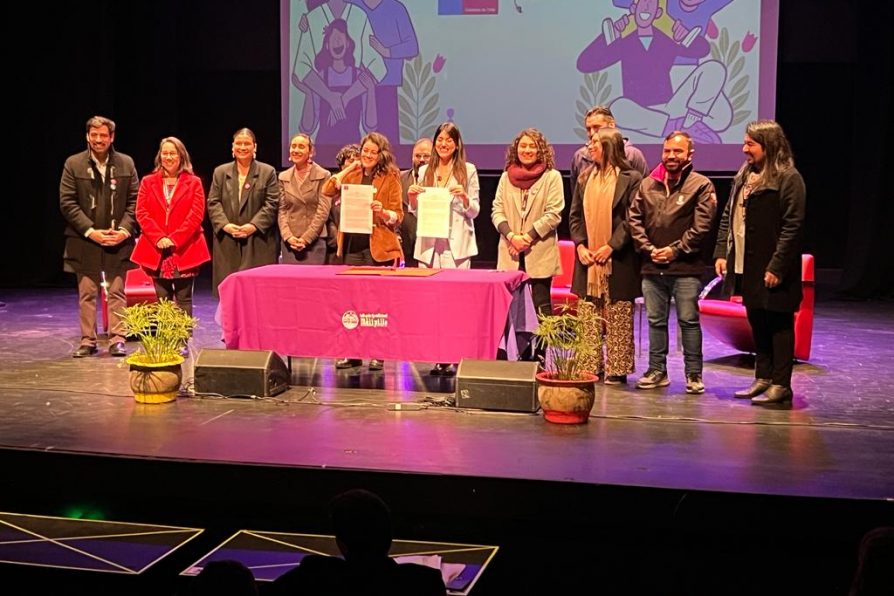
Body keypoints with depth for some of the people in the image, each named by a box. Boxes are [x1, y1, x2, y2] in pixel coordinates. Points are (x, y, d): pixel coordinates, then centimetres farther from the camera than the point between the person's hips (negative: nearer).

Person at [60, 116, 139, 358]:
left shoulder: (126, 164, 5)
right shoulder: (73, 164, 1)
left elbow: (134, 201, 4)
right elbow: (67, 202, -3)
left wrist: (125, 230, -10)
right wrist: (90, 231, -11)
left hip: (118, 240, 1)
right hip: (84, 240, 0)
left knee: (117, 292, 4)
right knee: (87, 293, 5)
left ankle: (117, 339, 9)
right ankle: (88, 340, 12)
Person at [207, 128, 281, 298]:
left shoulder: (267, 172, 6)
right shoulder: (220, 172, 14)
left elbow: (271, 204, -1)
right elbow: (213, 203, 7)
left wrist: (254, 225, -13)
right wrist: (225, 224, -9)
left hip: (258, 242, -2)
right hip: (227, 242, 2)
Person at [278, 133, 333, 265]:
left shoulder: (323, 176, -1)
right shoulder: (284, 177, 12)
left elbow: (323, 211, -6)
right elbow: (282, 210, 7)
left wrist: (306, 238, -12)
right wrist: (288, 237, -8)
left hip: (315, 241, -3)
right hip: (289, 243, 3)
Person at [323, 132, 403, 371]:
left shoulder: (390, 178, 1)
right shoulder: (352, 176, 13)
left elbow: (398, 216, -2)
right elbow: (328, 190, -2)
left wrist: (382, 212, -22)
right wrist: (350, 168, -2)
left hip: (378, 247, -4)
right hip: (353, 244, 4)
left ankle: (378, 353, 7)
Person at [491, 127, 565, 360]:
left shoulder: (552, 177, 0)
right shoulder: (507, 177, 12)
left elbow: (553, 214, -7)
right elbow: (497, 210, 7)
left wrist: (529, 236, -14)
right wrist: (511, 235, -9)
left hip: (540, 252, -3)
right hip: (510, 253, 3)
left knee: (541, 305, 0)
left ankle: (540, 354, 5)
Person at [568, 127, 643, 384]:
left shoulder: (630, 178, -4)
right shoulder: (585, 177, 13)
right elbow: (575, 215, 12)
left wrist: (611, 246, -15)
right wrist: (580, 245, -2)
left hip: (617, 260, -5)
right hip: (588, 258, 5)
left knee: (618, 317, -1)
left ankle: (617, 369, 5)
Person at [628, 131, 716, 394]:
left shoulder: (701, 185, -2)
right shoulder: (647, 184, 10)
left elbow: (701, 226, -9)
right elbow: (634, 219, 7)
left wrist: (676, 250, -11)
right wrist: (648, 249, -4)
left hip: (686, 268, -4)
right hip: (652, 266, 4)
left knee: (689, 320, 0)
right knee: (655, 321, 11)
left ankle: (693, 374, 8)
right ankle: (657, 370, 20)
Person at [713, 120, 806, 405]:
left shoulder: (788, 179, -13)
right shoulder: (744, 175, 12)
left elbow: (793, 227, -17)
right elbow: (728, 215, 15)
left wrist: (777, 267, -20)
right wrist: (721, 252, 6)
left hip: (772, 268, -8)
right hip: (747, 266, 8)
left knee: (779, 325, 1)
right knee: (757, 323, 15)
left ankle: (781, 385, 8)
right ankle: (763, 378, 26)